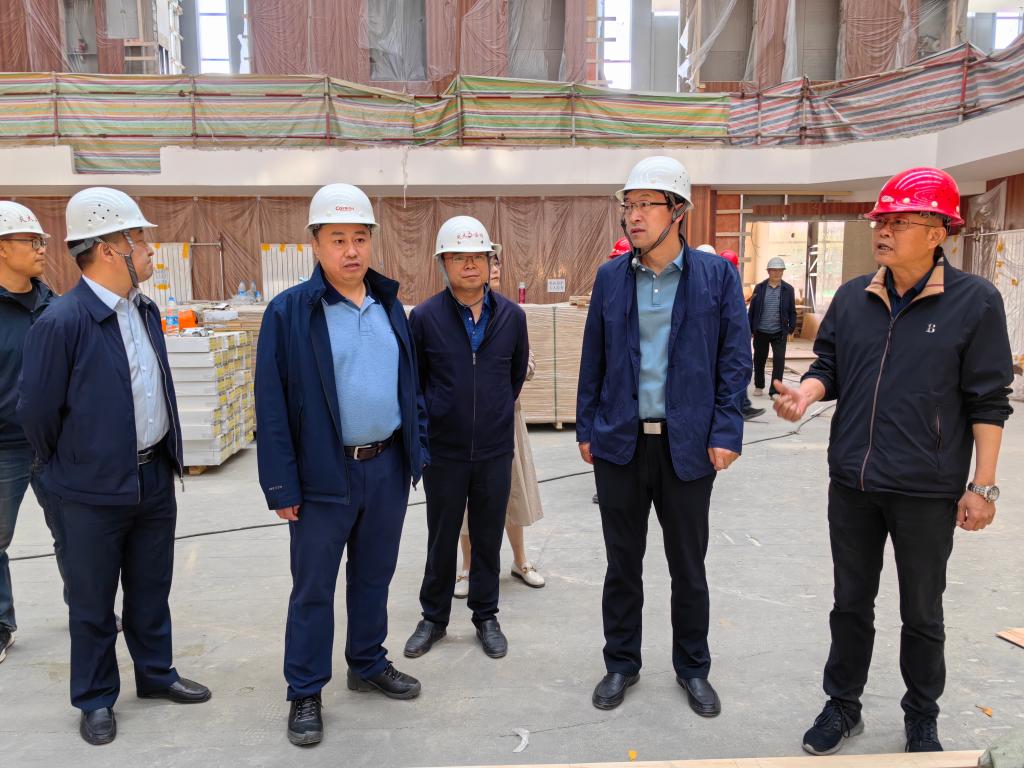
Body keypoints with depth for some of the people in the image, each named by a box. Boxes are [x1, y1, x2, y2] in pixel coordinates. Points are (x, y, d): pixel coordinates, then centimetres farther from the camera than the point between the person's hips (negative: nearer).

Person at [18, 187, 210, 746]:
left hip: (155, 478, 6)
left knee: (151, 589, 20)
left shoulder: (145, 311, 5)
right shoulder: (61, 323, -19)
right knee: (93, 602, 13)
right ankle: (95, 699, 31)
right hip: (97, 490, -6)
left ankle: (155, 673, 38)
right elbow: (37, 412, -10)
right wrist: (66, 470, 3)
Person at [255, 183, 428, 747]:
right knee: (313, 588, 8)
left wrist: (417, 451, 9)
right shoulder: (289, 311, -10)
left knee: (374, 576, 19)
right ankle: (305, 694, 25)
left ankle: (368, 665, 39)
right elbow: (272, 405, -10)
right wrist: (281, 485, -12)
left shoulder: (389, 305, 7)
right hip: (324, 474, -5)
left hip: (388, 467, 5)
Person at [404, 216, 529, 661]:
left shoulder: (512, 316, -1)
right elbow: (413, 380, 4)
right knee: (442, 539, 12)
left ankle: (486, 616, 31)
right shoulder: (425, 317, -8)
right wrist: (429, 422, 7)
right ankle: (434, 618, 30)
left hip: (495, 449, 2)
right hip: (443, 451, -1)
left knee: (488, 537, 13)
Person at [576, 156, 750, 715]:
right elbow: (593, 360, 7)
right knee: (622, 563, 13)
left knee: (688, 566, 13)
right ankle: (621, 663, 32)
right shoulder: (610, 277, 4)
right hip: (620, 440, 2)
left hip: (688, 443, -1)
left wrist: (725, 433, -9)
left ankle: (692, 668, 33)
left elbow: (734, 358, -3)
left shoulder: (716, 274, -2)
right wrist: (586, 429, 4)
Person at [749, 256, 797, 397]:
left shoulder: (788, 289, 1)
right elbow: (752, 310, 3)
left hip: (779, 332, -1)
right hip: (761, 332, 1)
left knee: (779, 360, -5)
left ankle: (775, 390, 1)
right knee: (759, 359, 12)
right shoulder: (759, 288, 1)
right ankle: (759, 386, 30)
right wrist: (750, 329, 0)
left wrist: (791, 329, 1)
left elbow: (792, 311, 6)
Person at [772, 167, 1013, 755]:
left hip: (927, 491, -3)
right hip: (852, 484, 4)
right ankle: (843, 706, 33)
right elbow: (829, 368, 8)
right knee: (851, 602, 16)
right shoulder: (852, 297, 3)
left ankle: (922, 719, 36)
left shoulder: (975, 300, -8)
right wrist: (805, 393, -14)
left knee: (922, 612, 15)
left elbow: (987, 401, -7)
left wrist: (984, 485, -9)